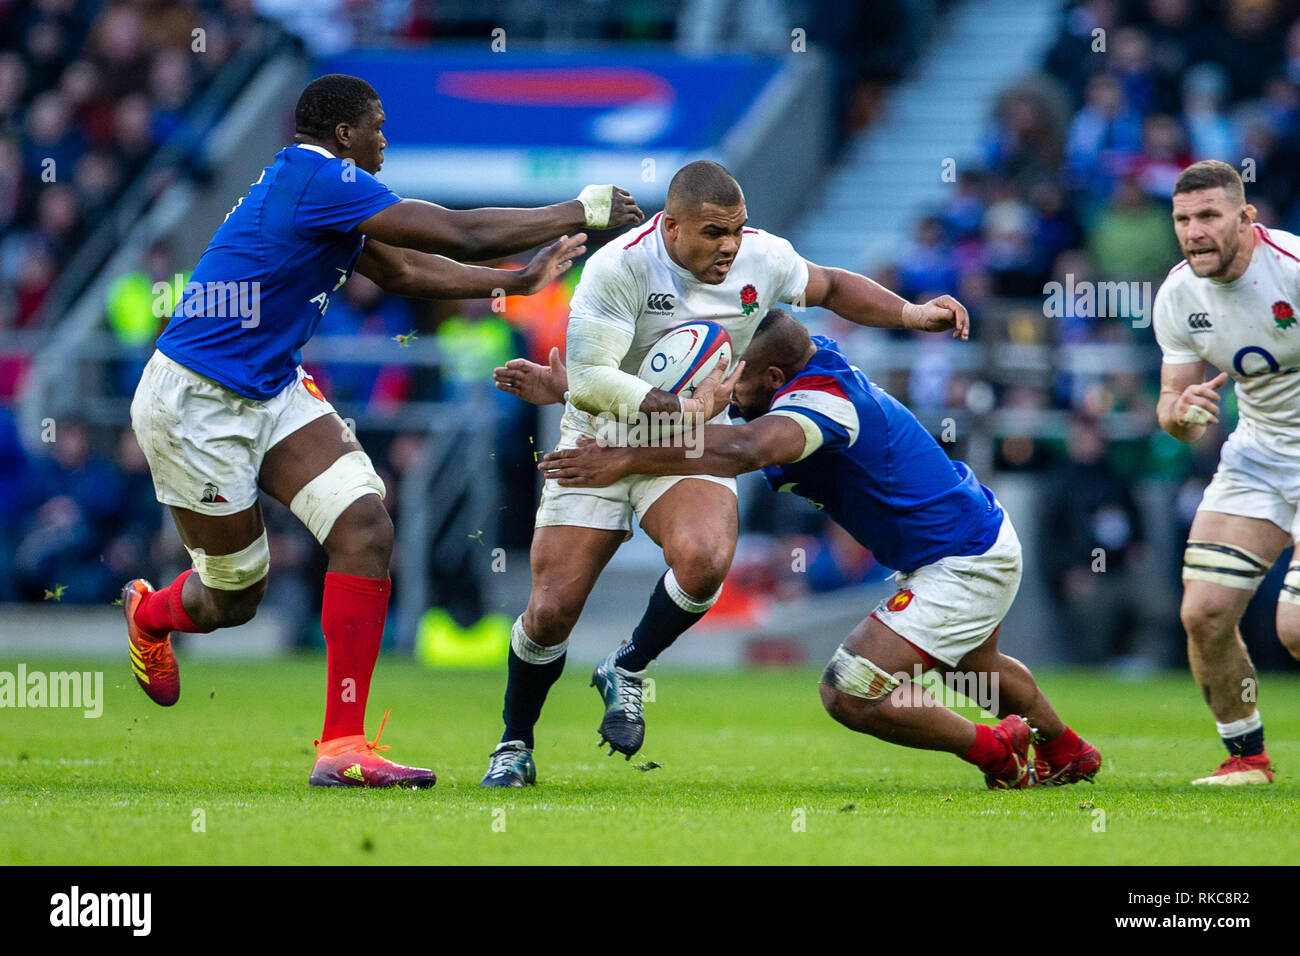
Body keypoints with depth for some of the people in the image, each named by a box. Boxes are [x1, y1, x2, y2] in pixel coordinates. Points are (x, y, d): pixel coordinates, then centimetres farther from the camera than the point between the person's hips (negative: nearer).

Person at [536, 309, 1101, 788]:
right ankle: (1067, 753, 60)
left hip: (964, 566, -11)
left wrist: (627, 459, -50)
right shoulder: (815, 358, -4)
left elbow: (749, 449, -51)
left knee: (851, 695, -14)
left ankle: (998, 751, 5)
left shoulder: (821, 399, -31)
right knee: (971, 666, 36)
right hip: (979, 539, 11)